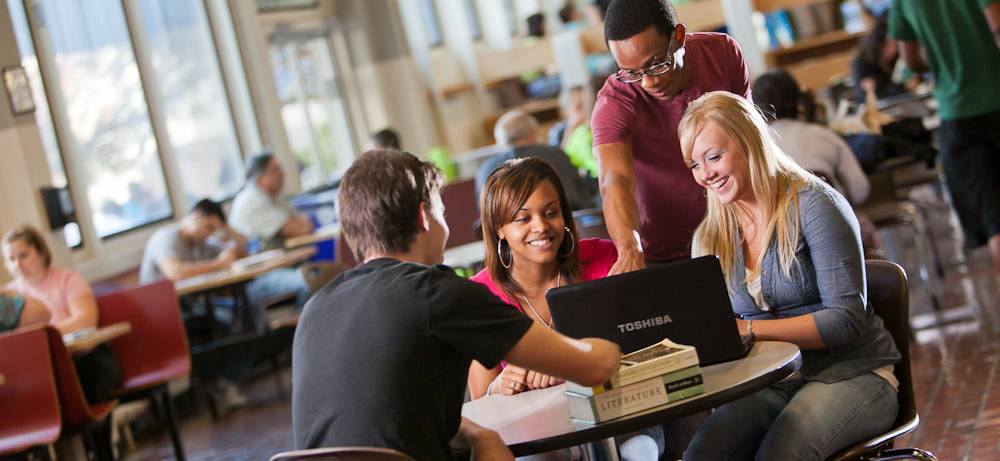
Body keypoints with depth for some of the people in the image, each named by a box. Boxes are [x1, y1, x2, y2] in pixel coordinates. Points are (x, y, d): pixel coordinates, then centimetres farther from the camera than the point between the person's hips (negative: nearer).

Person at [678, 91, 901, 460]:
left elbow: (847, 320, -15)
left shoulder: (813, 205, -9)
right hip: (772, 384, 4)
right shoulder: (708, 239, 9)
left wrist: (750, 329, -23)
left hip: (852, 374, -4)